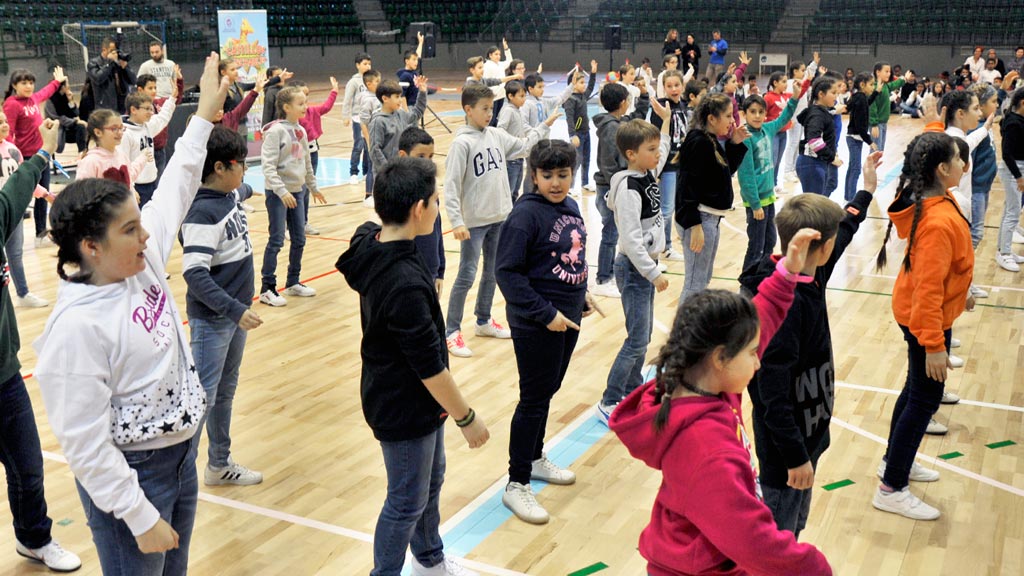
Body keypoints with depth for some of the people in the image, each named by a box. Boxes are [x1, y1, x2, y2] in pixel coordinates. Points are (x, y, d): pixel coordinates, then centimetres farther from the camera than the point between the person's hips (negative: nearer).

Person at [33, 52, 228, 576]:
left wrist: (205, 114, 13)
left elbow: (176, 186, 10)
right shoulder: (77, 326, -26)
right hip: (132, 478, -8)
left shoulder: (144, 261, -4)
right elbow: (85, 444, -23)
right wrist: (140, 517, -20)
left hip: (182, 456, 8)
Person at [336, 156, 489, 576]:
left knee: (431, 478, 27)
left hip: (416, 398, 10)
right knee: (407, 502, 11)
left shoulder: (372, 243, -9)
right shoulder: (405, 284, -35)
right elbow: (429, 365, -26)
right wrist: (466, 418, -17)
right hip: (404, 410, -10)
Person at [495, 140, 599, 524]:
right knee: (534, 401, 0)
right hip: (535, 324, -8)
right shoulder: (526, 214, -19)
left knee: (547, 391, 20)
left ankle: (535, 458, 39)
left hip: (568, 318, 8)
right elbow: (508, 272, -21)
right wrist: (546, 314, -21)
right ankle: (516, 484, 13)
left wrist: (581, 294, 9)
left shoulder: (570, 207, 5)